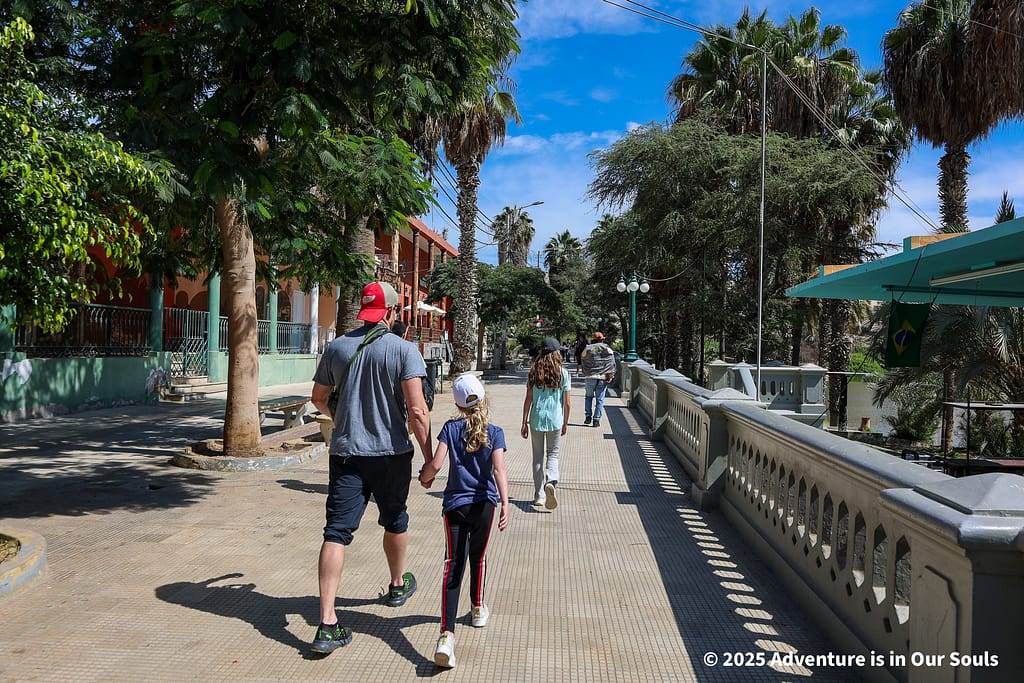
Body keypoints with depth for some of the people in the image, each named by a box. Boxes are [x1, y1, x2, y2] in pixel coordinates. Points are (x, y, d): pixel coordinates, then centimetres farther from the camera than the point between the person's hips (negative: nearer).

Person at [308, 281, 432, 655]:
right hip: (391, 452, -2)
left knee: (336, 532, -1)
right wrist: (428, 455, -8)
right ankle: (398, 585, 44)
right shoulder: (403, 349, -9)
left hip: (345, 452, 2)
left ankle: (327, 624, -8)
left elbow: (319, 398, 14)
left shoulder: (336, 347, 3)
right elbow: (416, 409, -16)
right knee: (394, 521, 21)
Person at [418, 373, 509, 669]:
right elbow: (499, 469, -14)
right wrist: (505, 504, -20)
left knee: (453, 565, -7)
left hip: (455, 504, -1)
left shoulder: (451, 428, -1)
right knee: (477, 557, 22)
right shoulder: (495, 432, -2)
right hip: (484, 503, 1)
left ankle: (447, 634, -21)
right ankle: (478, 609, 45)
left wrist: (424, 477, 11)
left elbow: (435, 464, -10)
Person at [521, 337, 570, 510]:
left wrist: (525, 422, 5)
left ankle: (539, 495, 16)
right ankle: (550, 481, -19)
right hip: (555, 419, -1)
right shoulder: (563, 373, -3)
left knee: (538, 456, 12)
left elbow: (528, 400, -1)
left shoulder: (534, 373, 0)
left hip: (537, 419, 1)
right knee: (553, 454, 10)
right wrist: (565, 423, 11)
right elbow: (566, 402, -1)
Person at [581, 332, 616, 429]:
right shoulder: (608, 349, 4)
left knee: (589, 396, 19)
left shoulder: (587, 349, 5)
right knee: (600, 399, 5)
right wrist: (611, 376, 0)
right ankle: (596, 420, 4)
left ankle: (588, 416, 12)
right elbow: (612, 364, 0)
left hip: (590, 377, 1)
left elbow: (583, 364, 7)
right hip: (603, 378, 0)